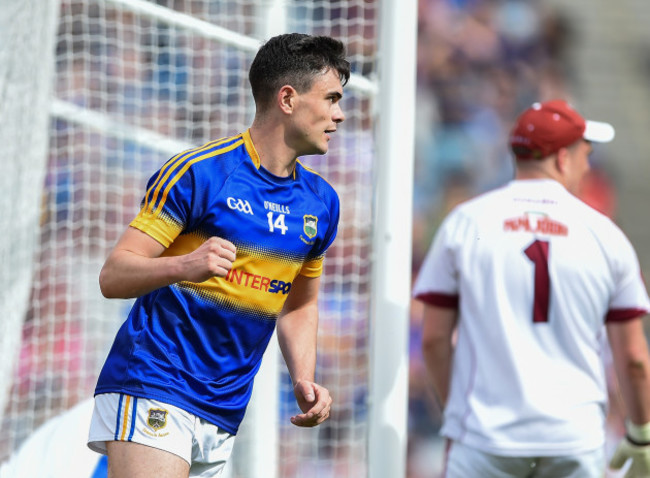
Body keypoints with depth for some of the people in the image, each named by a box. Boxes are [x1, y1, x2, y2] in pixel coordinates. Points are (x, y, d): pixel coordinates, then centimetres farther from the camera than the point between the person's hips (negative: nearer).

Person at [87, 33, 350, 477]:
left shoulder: (321, 202, 13)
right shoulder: (198, 172, -8)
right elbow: (112, 277, -10)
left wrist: (304, 381, 8)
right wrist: (183, 267, -29)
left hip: (224, 417, 7)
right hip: (152, 389, -7)